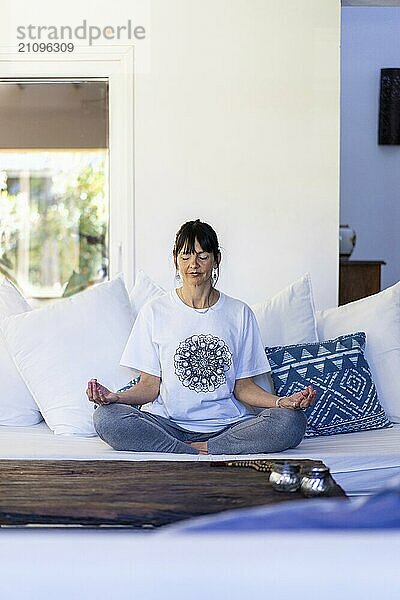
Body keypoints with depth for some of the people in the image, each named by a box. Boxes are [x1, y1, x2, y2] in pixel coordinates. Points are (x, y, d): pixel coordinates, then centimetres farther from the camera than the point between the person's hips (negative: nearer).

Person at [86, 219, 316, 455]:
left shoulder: (240, 314, 8)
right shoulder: (155, 311, 6)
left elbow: (243, 386, 9)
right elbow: (150, 386, 4)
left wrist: (281, 402, -10)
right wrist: (116, 397, -17)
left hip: (226, 425, 1)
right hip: (167, 423, 0)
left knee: (292, 422, -26)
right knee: (106, 417, -29)